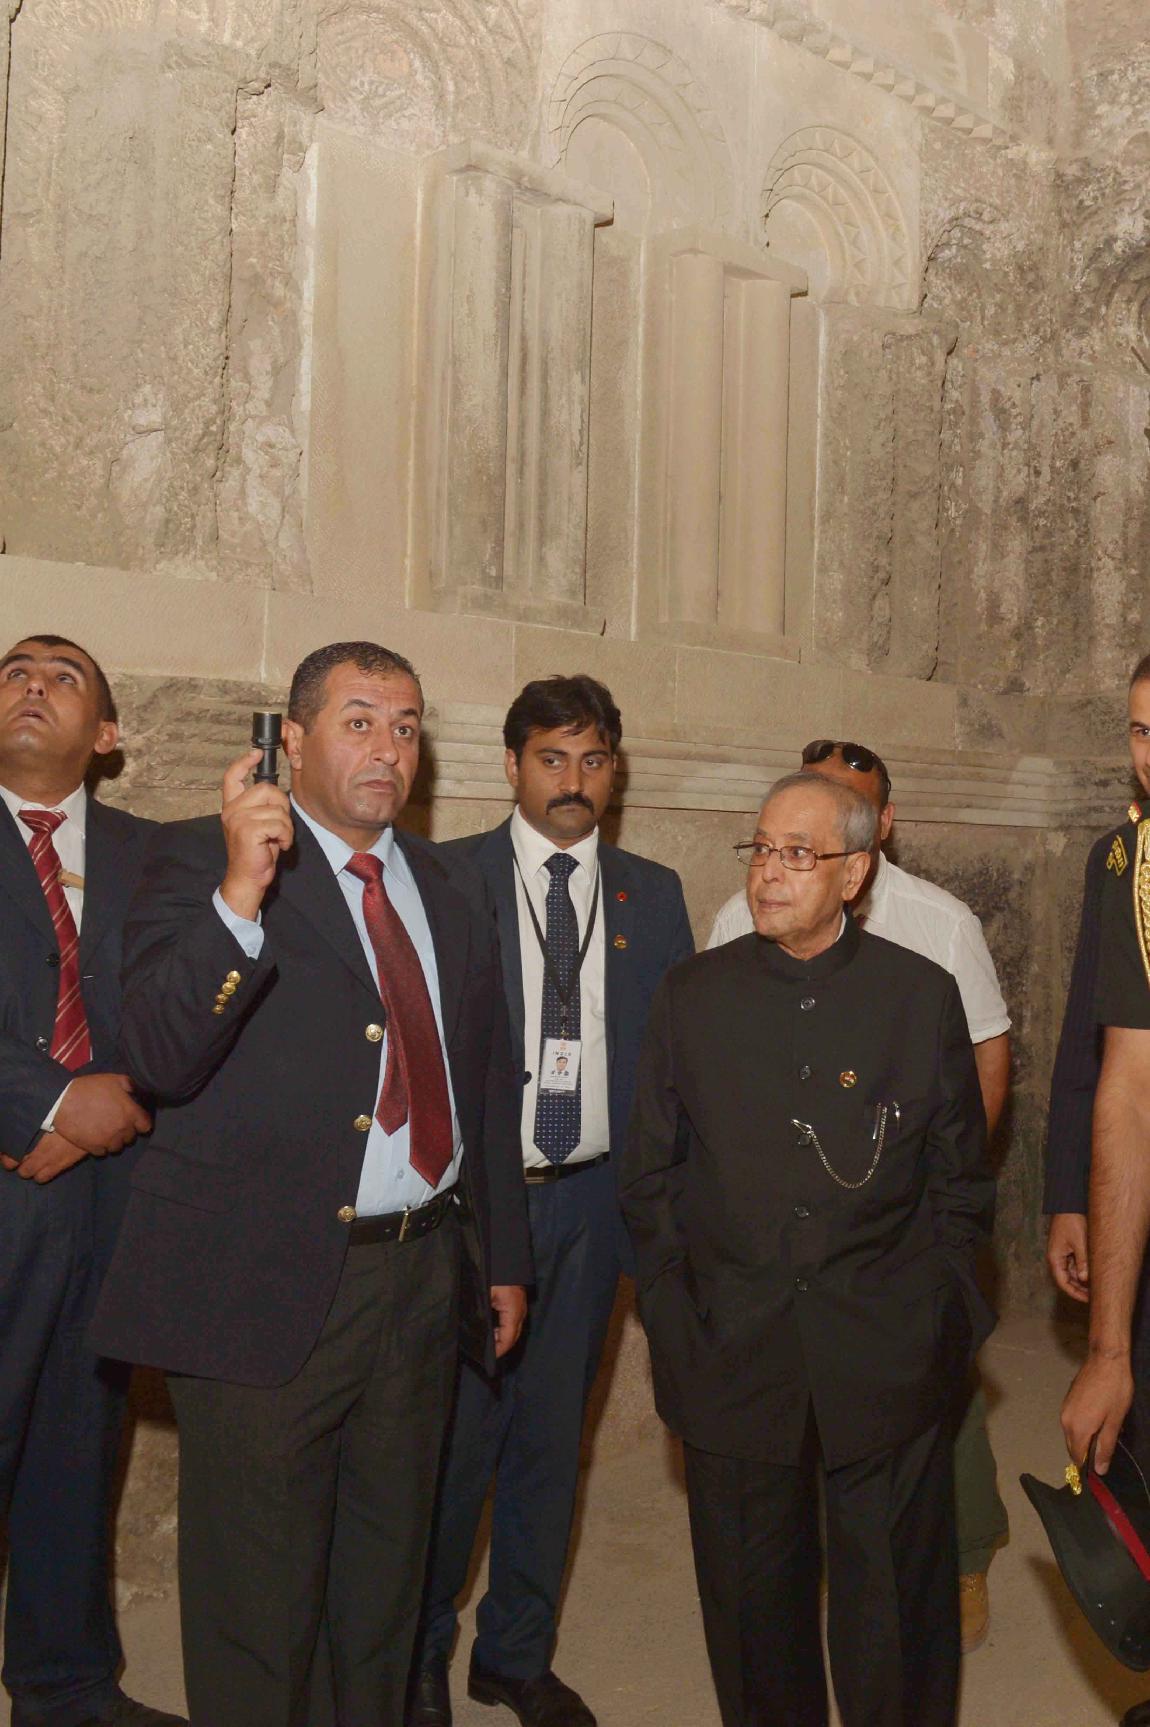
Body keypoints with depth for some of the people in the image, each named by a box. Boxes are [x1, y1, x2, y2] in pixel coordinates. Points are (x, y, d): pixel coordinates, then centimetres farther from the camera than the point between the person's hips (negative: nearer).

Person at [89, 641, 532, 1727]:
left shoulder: (453, 890, 12)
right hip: (267, 1287, -5)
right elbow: (161, 1058, -19)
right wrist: (238, 897, -32)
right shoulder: (196, 863, -5)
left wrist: (505, 1259, 15)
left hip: (424, 1277, 6)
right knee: (256, 1601, 7)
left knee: (386, 1584, 20)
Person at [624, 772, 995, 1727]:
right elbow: (651, 1176, 7)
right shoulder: (692, 995, 2)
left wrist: (937, 1319, 1)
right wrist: (674, 1317, 3)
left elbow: (961, 1181, 5)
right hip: (734, 1354, 1)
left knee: (895, 1604, 8)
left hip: (887, 1356, -1)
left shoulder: (923, 994, 0)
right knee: (752, 1604, 12)